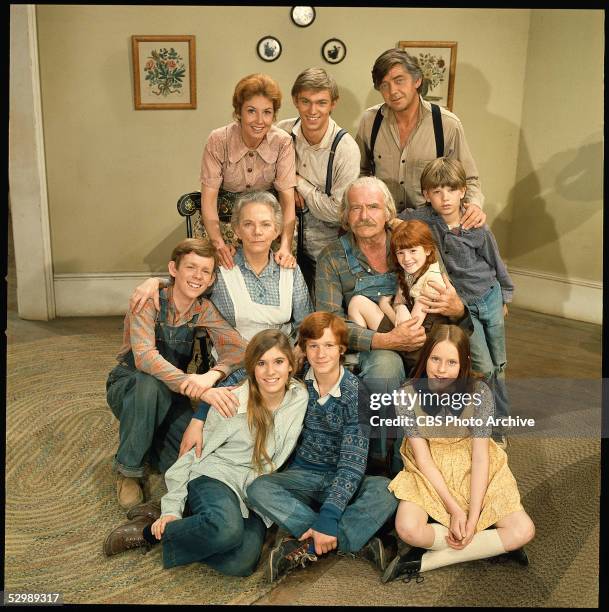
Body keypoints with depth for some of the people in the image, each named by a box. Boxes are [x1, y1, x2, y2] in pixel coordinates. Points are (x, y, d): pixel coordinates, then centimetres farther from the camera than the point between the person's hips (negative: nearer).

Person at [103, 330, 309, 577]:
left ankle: (154, 534, -6)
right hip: (214, 477, -3)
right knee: (226, 527, -39)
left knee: (240, 563, -27)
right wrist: (172, 509, -5)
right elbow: (194, 452, -1)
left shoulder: (300, 397, -1)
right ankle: (152, 529, -10)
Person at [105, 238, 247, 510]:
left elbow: (237, 347, -20)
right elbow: (144, 356, -35)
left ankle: (151, 439, 14)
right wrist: (188, 382, -51)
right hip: (127, 386, -3)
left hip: (171, 394, 3)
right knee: (149, 384, -38)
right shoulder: (149, 301, -21)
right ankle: (128, 469, -16)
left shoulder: (204, 310, -7)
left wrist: (213, 375, -42)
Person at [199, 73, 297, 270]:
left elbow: (288, 199, -16)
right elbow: (209, 197, -16)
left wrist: (285, 245, -34)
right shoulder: (218, 140, -15)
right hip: (224, 215, 0)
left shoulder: (282, 142, -13)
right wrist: (218, 242, -34)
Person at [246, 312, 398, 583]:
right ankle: (356, 540, -27)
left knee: (386, 490, -32)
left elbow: (352, 462, -20)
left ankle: (306, 547, -25)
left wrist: (328, 517, -30)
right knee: (258, 489, -29)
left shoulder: (356, 393, -13)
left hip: (341, 480, -2)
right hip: (303, 475, 2)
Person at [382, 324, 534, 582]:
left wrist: (473, 519, -20)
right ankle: (490, 544, -5)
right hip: (430, 473, -1)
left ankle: (424, 561, -12)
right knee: (408, 529, -28)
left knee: (523, 531, -17)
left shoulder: (479, 393, -18)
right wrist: (454, 509, -20)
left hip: (473, 471, 1)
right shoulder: (408, 395, -18)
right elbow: (423, 458, -14)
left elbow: (480, 457, -15)